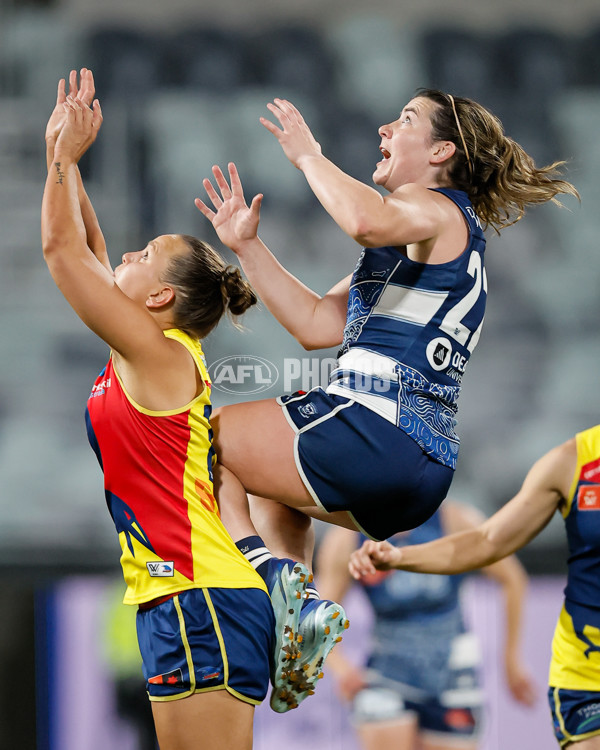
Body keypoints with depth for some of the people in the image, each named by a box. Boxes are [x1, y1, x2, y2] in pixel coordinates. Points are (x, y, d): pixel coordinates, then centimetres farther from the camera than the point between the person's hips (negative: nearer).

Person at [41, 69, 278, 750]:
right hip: (179, 599, 10)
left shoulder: (158, 353, -8)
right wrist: (62, 155, 27)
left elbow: (61, 246, -7)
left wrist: (64, 155, 4)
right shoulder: (148, 354, 17)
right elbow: (85, 250, 25)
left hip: (199, 599, -10)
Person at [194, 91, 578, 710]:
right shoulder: (415, 242, 27)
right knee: (271, 485, 37)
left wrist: (307, 154, -14)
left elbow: (366, 220, -30)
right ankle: (294, 635, 24)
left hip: (378, 427, -11)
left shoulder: (437, 207, -4)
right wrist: (247, 246, 18)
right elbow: (316, 324, 23)